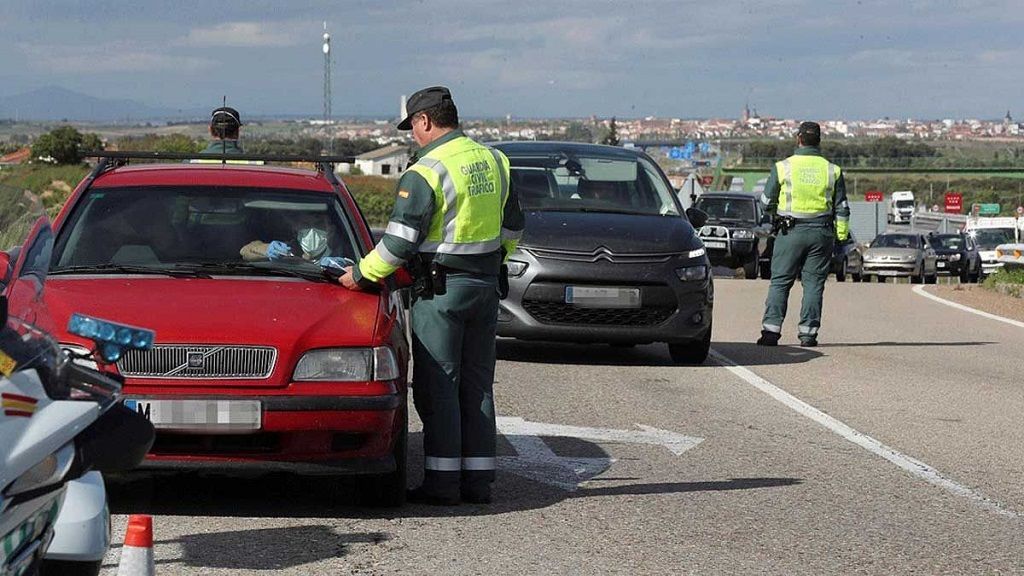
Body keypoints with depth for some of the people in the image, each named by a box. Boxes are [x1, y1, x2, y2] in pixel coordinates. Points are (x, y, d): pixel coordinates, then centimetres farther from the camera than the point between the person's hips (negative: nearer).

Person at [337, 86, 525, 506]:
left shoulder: (425, 172, -15)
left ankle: (442, 481, -2)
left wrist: (362, 274, -4)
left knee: (438, 387, -2)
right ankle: (478, 479, 12)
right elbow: (513, 227, 16)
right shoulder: (493, 161, 8)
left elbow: (400, 240, -17)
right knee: (477, 384, 11)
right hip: (486, 286, 7)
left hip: (440, 290, -7)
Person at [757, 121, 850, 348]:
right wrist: (842, 236, 11)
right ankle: (808, 332, 1)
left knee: (780, 282, 3)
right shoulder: (832, 170, 4)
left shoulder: (783, 167, -2)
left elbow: (767, 202, 5)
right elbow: (842, 208, 6)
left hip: (791, 232, -2)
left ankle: (771, 329, -6)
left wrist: (776, 216, 25)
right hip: (822, 233, 2)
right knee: (814, 283, 5)